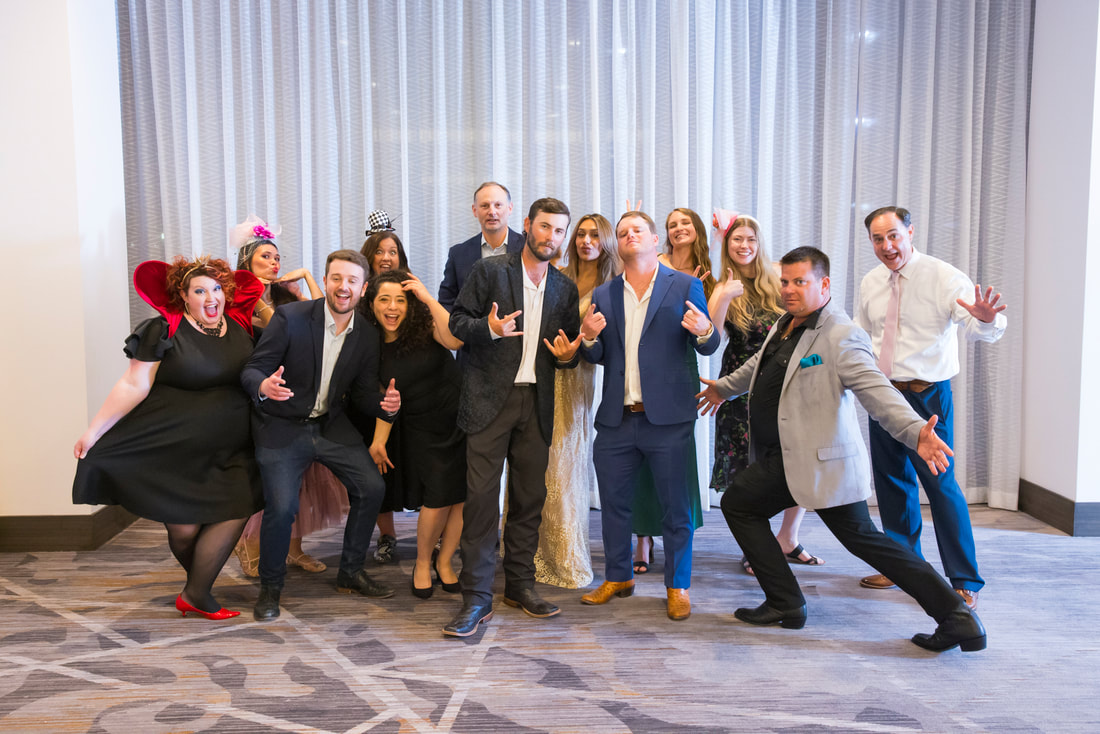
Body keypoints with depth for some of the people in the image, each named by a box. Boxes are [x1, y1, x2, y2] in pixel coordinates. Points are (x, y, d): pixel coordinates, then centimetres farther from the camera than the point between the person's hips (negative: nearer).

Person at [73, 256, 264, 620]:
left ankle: (196, 595, 5)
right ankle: (201, 586, 31)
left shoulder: (240, 327, 4)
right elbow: (133, 386, -7)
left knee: (235, 513, -10)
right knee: (183, 528, 2)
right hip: (173, 451, -3)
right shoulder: (162, 331, -7)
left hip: (229, 452, 4)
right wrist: (93, 431, -8)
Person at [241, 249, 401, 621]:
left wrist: (386, 405, -19)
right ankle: (270, 587, 10)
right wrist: (264, 386, -37)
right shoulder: (291, 317, -15)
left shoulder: (368, 336, -2)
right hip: (282, 427, -4)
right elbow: (252, 370, -13)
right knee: (281, 506, -17)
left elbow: (362, 393, 4)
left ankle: (350, 573, 15)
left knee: (372, 487, -7)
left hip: (332, 425, 4)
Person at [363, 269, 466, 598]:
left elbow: (455, 340, -30)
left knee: (461, 497, 2)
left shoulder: (425, 325, -9)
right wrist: (379, 441, 1)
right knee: (438, 499, -9)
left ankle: (444, 561, 25)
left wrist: (428, 298, -27)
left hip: (459, 418, 0)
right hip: (422, 428, 0)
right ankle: (422, 563, 17)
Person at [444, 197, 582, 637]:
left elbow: (571, 344, 20)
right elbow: (457, 322, 0)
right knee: (482, 494, -7)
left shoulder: (565, 288, 15)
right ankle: (476, 597, 0)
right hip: (490, 399, -4)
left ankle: (520, 584, 22)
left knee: (530, 496, 8)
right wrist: (489, 328, -20)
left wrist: (567, 355, -3)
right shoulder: (489, 271, 2)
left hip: (537, 403, 4)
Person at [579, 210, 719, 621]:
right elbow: (600, 357, 14)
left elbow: (708, 347, 2)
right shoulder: (604, 296, 12)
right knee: (613, 503, 12)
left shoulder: (685, 286, 3)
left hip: (667, 418, -3)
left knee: (675, 506, 4)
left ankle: (677, 587, 20)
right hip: (616, 419, 4)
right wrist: (589, 338, -8)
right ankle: (618, 577, 30)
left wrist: (705, 332, -20)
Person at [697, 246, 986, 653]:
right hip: (785, 459, 9)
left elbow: (876, 389, -31)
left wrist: (915, 431, -47)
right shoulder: (785, 326, 11)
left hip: (820, 461, -9)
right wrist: (724, 387, 45)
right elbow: (759, 365, 31)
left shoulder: (841, 336, -19)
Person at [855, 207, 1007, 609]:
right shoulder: (871, 283, 7)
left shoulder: (943, 277, -11)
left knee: (940, 484, -7)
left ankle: (965, 582, 7)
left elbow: (982, 330, -24)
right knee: (892, 481, 15)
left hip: (926, 395, -6)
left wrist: (985, 318, -46)